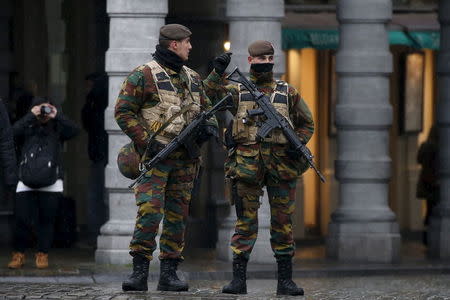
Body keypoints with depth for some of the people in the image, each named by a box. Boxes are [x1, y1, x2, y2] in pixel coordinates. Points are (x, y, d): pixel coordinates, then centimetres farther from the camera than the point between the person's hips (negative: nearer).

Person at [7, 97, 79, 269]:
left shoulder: (57, 128, 11)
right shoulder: (28, 128, 11)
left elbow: (74, 130, -6)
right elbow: (14, 131, -9)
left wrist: (57, 116, -9)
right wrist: (31, 116, -11)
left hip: (51, 183, 0)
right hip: (26, 182, 0)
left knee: (46, 220, 1)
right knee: (21, 219, -4)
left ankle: (42, 255, 11)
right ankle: (18, 254, 8)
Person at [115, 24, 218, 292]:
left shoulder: (192, 78, 16)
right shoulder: (143, 75, -4)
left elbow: (206, 108, 25)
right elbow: (124, 112, -8)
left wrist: (209, 126, 2)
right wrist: (147, 142, -15)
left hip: (185, 159, 6)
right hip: (154, 156, -6)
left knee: (178, 216, 6)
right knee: (150, 212, -16)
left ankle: (169, 274, 10)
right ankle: (140, 272, -13)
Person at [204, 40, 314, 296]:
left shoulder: (288, 93, 12)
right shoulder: (238, 91, 9)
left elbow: (307, 124, 18)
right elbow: (211, 92, -7)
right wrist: (218, 72, -23)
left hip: (281, 166, 1)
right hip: (247, 166, -1)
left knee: (283, 223, 3)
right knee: (246, 223, -1)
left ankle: (285, 280, 7)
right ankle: (239, 279, 0)